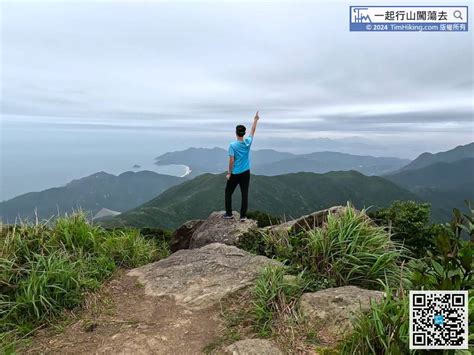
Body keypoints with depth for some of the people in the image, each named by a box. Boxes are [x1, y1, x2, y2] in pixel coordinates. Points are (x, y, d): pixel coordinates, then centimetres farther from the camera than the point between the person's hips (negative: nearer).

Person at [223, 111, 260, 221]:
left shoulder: (232, 145, -14)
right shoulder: (248, 142, -4)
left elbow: (231, 160, -15)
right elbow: (252, 131, 13)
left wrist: (229, 173, -5)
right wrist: (255, 120, 26)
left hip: (235, 174, -3)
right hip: (245, 173, 3)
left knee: (228, 193, 14)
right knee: (245, 194, 7)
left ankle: (229, 214, 19)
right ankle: (243, 216, 10)